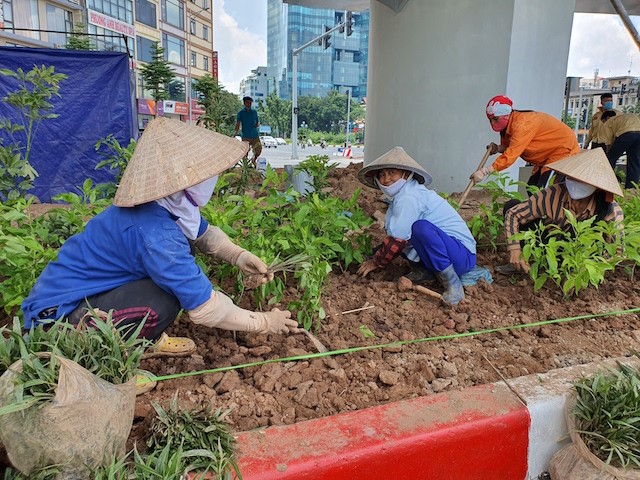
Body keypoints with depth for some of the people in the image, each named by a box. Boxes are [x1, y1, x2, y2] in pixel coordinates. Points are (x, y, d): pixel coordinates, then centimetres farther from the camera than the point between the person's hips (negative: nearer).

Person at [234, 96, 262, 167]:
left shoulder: (254, 112, 13)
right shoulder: (241, 113, 3)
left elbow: (258, 122, 19)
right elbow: (238, 124, -6)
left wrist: (257, 124, -6)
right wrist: (236, 132, -24)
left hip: (255, 135, 3)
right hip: (245, 136, -2)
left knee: (258, 150, 1)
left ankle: (254, 160, 30)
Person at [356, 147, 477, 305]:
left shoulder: (409, 197, -20)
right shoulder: (400, 195, 9)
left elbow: (398, 240, -21)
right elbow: (393, 235, 14)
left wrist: (376, 262, -7)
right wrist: (376, 254, 5)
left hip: (462, 256, -9)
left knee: (421, 227, -38)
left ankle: (453, 284, -22)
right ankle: (425, 270, 5)